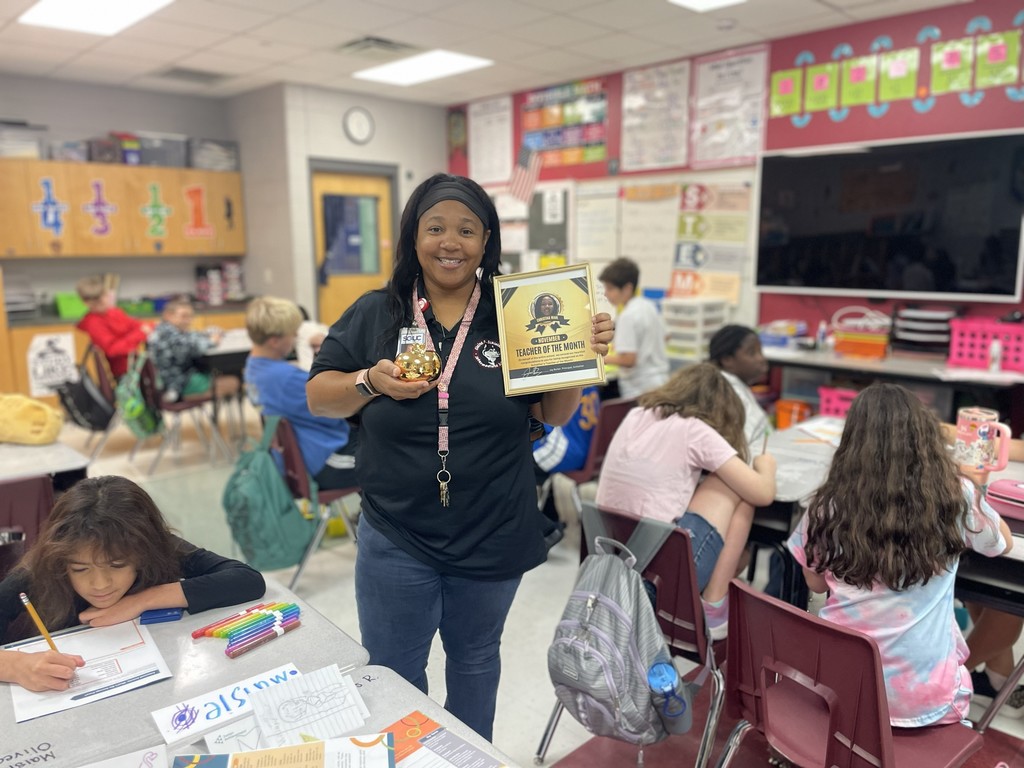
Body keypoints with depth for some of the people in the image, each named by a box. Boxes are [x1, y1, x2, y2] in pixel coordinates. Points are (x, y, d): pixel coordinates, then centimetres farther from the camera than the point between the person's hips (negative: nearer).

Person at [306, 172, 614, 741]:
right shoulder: (373, 314, -2)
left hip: (493, 538, 1)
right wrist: (370, 382, -18)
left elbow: (554, 415, 1)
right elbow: (318, 396, 1)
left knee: (475, 658, 22)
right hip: (397, 539, 0)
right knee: (393, 673, 14)